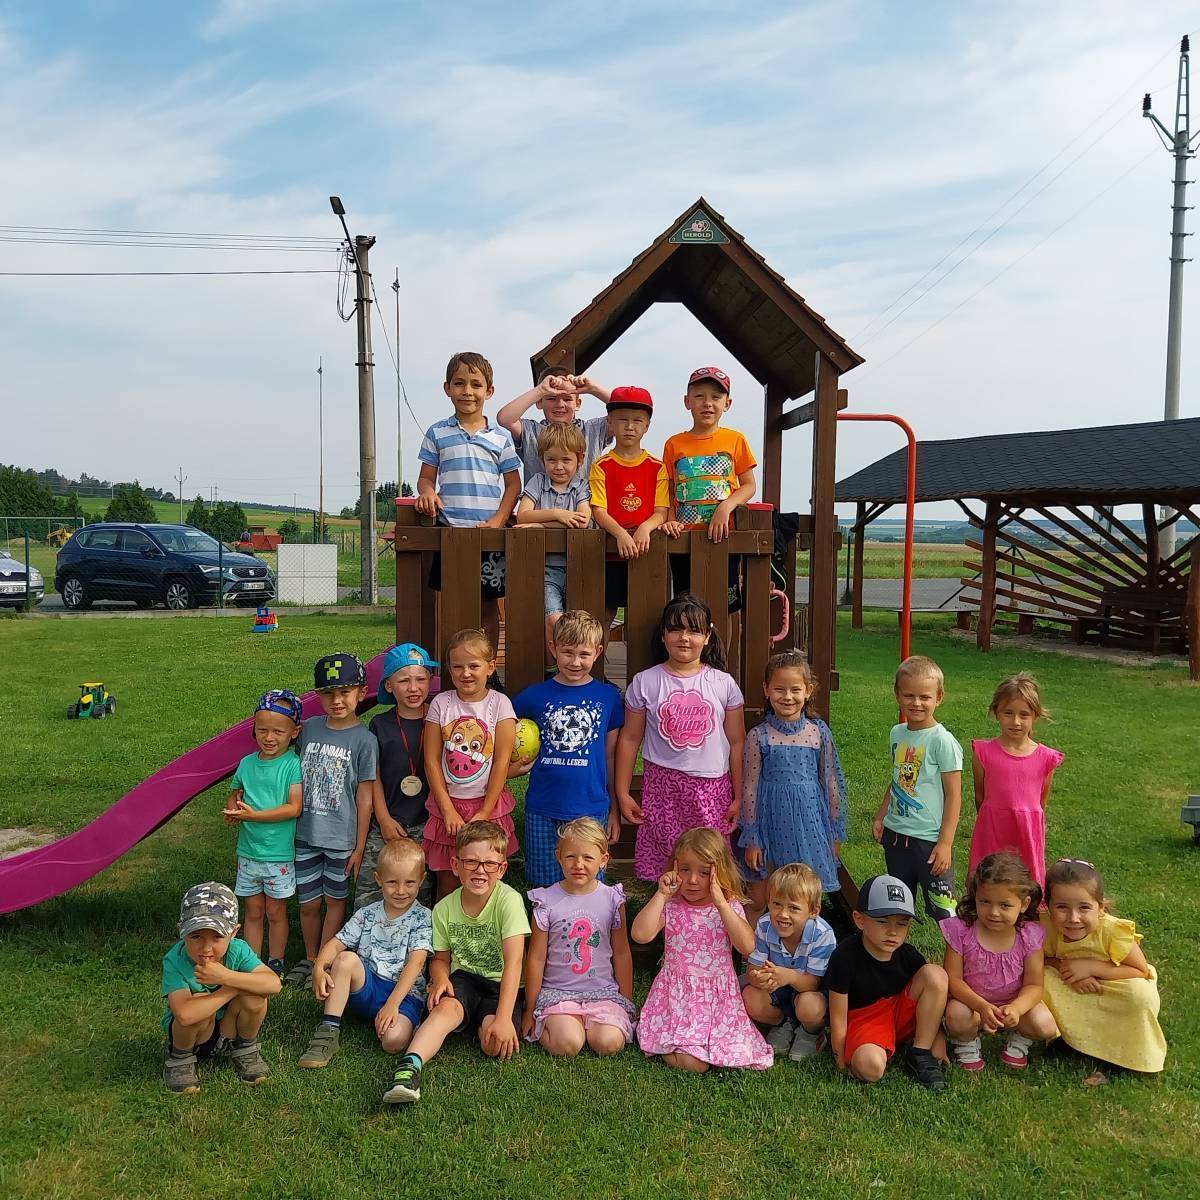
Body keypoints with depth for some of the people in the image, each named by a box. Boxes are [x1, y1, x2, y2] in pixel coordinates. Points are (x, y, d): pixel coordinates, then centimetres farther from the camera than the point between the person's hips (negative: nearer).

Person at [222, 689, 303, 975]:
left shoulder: (293, 765, -14)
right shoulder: (247, 763, 2)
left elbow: (294, 807, -19)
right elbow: (235, 795, 15)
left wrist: (253, 814, -23)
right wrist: (232, 809, -8)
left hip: (279, 854, -4)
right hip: (248, 852, 4)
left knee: (275, 912, 11)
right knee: (253, 911, 15)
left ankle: (275, 963, 27)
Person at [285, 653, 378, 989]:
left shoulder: (364, 739, -10)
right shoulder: (309, 729, 1)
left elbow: (365, 795, -8)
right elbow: (298, 775, 9)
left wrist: (359, 847, -6)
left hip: (341, 838, -3)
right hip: (305, 834, 4)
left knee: (335, 900, 12)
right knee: (308, 902, 14)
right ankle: (309, 958, 35)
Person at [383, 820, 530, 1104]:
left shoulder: (509, 900, -17)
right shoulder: (444, 908, -1)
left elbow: (513, 962, -24)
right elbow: (440, 958, 11)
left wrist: (503, 1018, -34)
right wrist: (440, 979, -14)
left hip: (501, 986, -2)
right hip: (463, 979, 3)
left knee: (496, 1043, -32)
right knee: (446, 1006, -33)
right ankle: (410, 1066, -47)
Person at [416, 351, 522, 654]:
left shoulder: (501, 437, 6)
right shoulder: (437, 433, 7)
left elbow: (513, 484, 5)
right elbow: (426, 476, 9)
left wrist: (498, 521, -8)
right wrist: (427, 491, -15)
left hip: (489, 531, 0)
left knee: (487, 606, 7)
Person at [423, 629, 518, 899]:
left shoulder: (499, 703, -5)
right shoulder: (441, 703, -2)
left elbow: (501, 762, -7)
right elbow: (431, 760, -3)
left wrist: (484, 813, -10)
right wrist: (448, 810, -8)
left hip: (488, 805, -1)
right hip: (448, 804, 1)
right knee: (447, 886, 8)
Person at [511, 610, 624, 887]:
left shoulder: (609, 696, 1)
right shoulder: (536, 695, 0)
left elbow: (611, 757, 6)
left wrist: (614, 810, 9)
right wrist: (515, 765, 0)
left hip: (591, 810, 0)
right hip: (543, 811, 1)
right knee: (544, 887, 11)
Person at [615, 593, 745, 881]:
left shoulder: (724, 684, 2)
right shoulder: (645, 682, 0)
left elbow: (736, 742, 5)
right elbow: (630, 739, 5)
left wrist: (738, 797, 4)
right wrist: (623, 793, 4)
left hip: (712, 788, 1)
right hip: (662, 786, 0)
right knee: (661, 867, 1)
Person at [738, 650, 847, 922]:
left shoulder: (819, 732, -2)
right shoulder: (758, 736, -7)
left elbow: (831, 783, 5)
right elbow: (749, 789, -4)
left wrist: (835, 832, 7)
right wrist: (751, 839, -3)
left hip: (809, 822, 1)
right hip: (771, 825, -1)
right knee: (757, 902, 9)